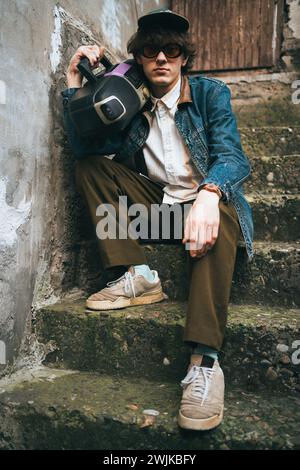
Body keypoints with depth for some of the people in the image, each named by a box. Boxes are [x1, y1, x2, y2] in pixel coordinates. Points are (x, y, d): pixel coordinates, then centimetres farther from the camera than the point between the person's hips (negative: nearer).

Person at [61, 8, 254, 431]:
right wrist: (75, 83, -9)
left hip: (206, 200, -4)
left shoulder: (211, 93, -1)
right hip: (156, 203, 4)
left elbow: (231, 155, -15)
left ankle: (204, 361, -44)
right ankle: (136, 276, -21)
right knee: (90, 167, -9)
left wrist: (207, 194, -38)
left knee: (217, 219, -39)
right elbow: (85, 146, -2)